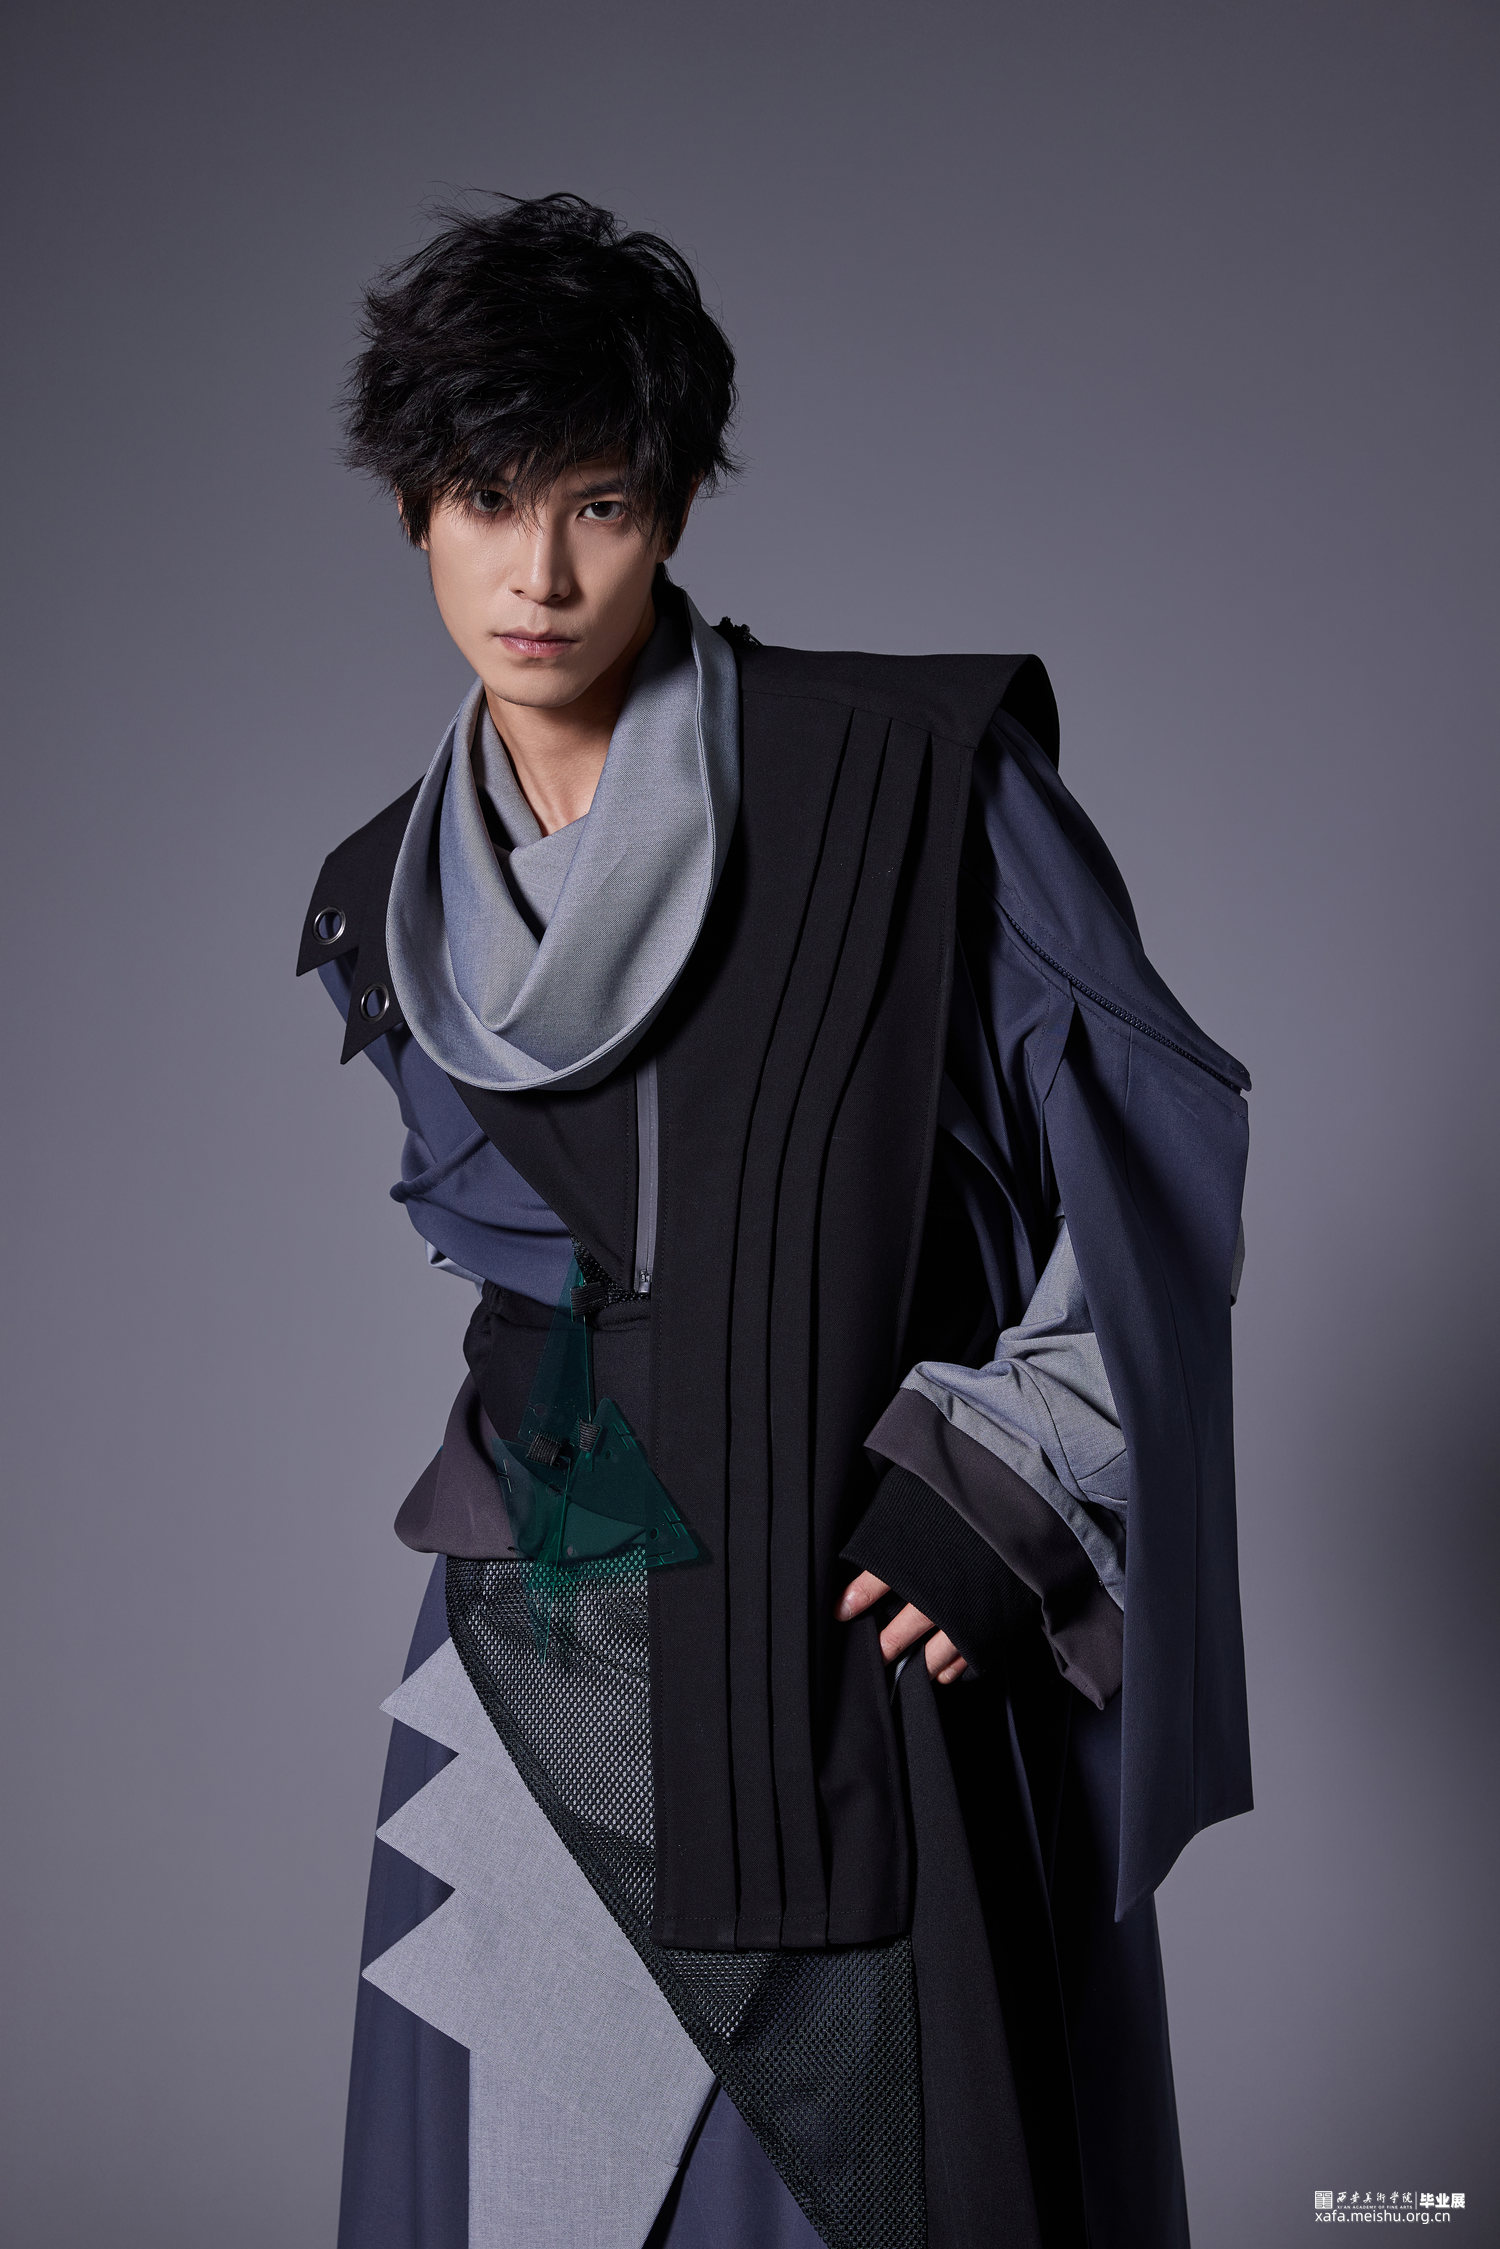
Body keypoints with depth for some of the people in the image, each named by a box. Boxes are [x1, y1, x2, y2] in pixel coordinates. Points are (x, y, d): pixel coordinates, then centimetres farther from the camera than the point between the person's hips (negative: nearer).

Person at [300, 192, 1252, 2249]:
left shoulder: (912, 778, -8)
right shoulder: (388, 902, 8)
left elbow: (1158, 1138, -5)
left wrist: (983, 1495, -11)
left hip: (854, 1669, -4)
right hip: (537, 1690, 4)